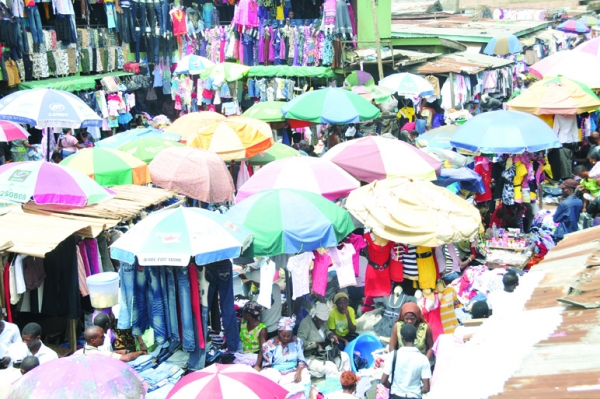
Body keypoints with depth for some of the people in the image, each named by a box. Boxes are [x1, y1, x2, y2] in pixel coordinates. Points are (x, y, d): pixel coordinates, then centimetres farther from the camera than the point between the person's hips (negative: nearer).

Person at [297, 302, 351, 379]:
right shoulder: (306, 323, -20)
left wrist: (331, 335, 1)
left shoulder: (322, 321, 4)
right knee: (331, 367, -29)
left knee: (345, 356, -3)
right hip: (311, 358, -9)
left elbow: (326, 331, 23)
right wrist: (317, 344, -30)